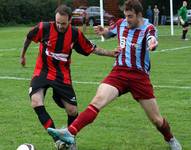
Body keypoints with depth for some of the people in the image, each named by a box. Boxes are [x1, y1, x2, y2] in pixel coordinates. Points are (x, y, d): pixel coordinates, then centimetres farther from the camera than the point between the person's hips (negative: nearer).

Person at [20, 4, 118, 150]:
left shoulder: (76, 34, -9)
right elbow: (29, 38, 6)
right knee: (36, 102, -27)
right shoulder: (44, 28, -14)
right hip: (42, 71, -1)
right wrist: (23, 55, 19)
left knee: (72, 111, -1)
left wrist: (111, 53, -6)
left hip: (63, 76, 2)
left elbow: (92, 49, 5)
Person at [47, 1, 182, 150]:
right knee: (98, 100, -23)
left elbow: (152, 39, -35)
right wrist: (103, 31, 2)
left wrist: (152, 43, -60)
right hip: (119, 72, 2)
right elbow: (109, 32, 26)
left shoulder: (148, 28, -10)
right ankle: (70, 133, -32)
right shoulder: (121, 23, 4)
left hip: (140, 76, -2)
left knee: (156, 119, 5)